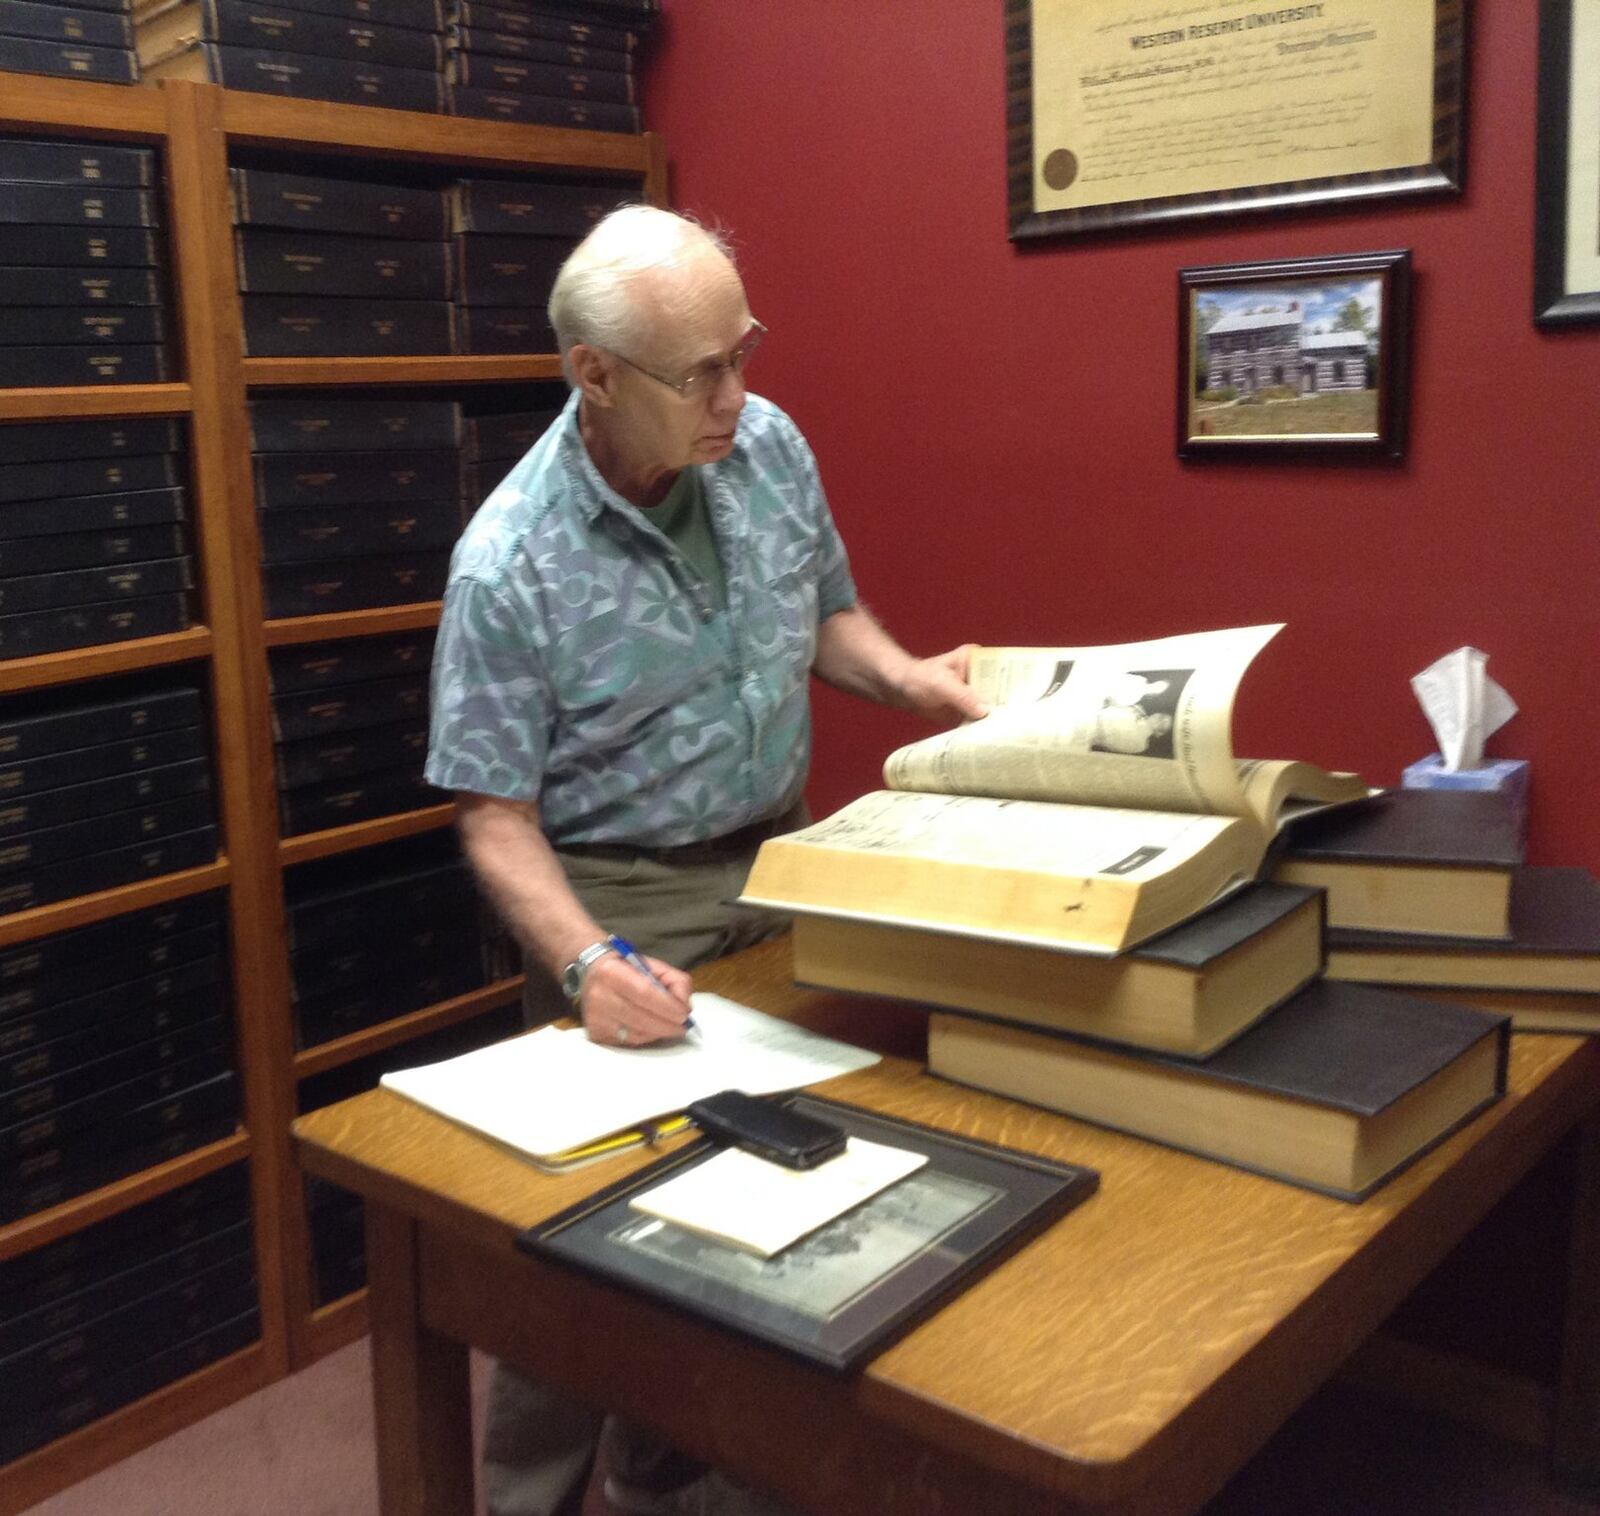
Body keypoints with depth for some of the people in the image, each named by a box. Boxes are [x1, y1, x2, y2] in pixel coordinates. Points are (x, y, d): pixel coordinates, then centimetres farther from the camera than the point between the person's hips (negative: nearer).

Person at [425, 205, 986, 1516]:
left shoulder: (769, 444, -6)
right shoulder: (511, 563, -20)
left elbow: (828, 615, 11)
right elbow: (495, 815, -16)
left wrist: (908, 677, -9)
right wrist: (584, 961, -31)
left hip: (778, 864, 5)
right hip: (620, 899, -5)